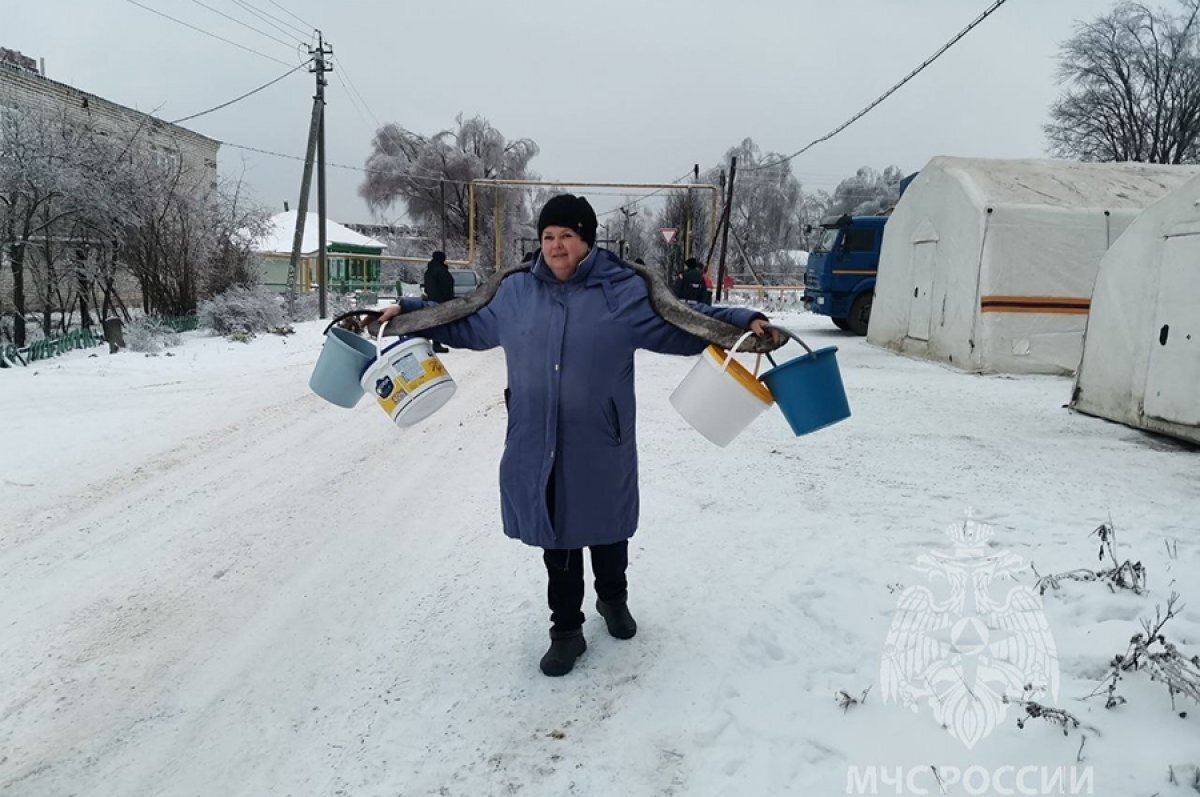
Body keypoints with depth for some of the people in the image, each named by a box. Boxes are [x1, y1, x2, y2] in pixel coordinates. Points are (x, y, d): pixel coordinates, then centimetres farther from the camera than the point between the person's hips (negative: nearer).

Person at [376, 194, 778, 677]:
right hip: (538, 445, 2)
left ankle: (613, 599, 46)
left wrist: (742, 323, -14)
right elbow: (468, 325, 18)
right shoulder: (515, 292, 4)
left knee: (606, 529, 18)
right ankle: (566, 630, 28)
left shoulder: (624, 291, -5)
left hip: (600, 444, -2)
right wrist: (409, 312, 17)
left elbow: (682, 324, -3)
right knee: (557, 537, 11)